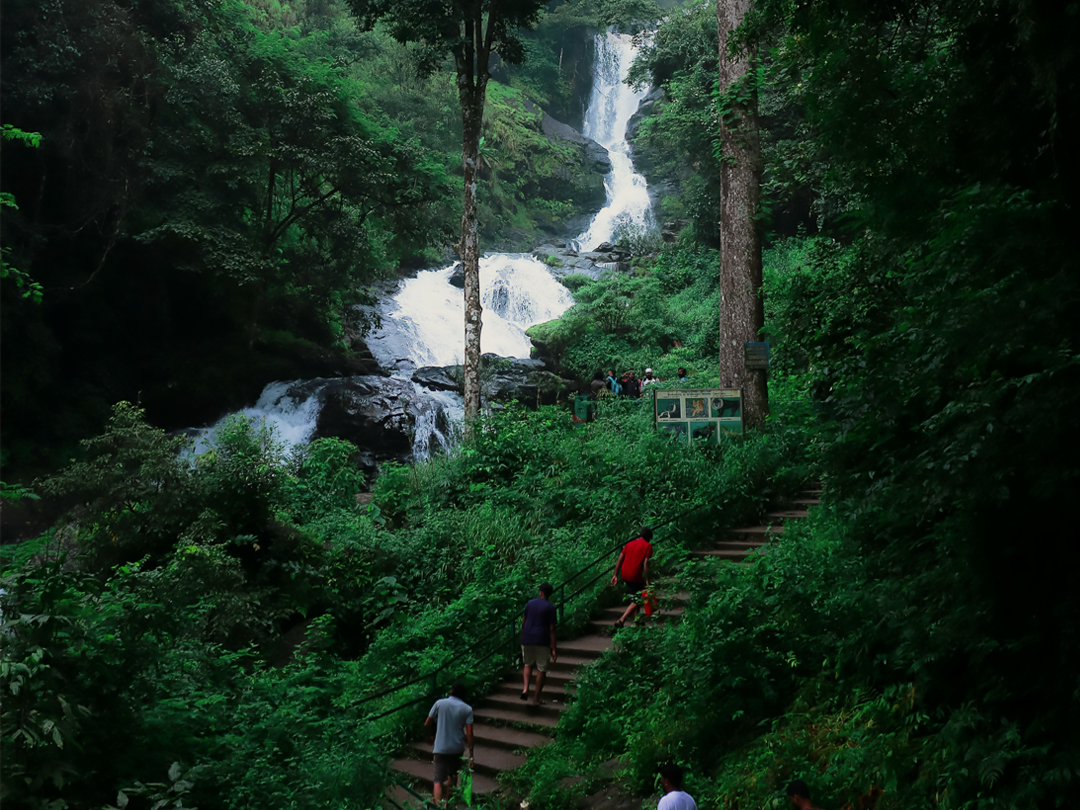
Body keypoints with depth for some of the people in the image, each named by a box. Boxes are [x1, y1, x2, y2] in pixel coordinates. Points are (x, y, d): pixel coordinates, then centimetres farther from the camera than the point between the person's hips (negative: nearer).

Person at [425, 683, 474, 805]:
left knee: (439, 780, -4)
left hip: (440, 748, -2)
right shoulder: (467, 709, -2)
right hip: (457, 749, 2)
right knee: (452, 776, 24)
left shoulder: (440, 703, -3)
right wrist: (471, 755, -3)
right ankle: (447, 803, 39)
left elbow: (427, 723, 3)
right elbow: (469, 733, -8)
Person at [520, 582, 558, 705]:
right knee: (541, 669, 8)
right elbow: (551, 629, -8)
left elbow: (523, 622, 10)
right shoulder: (551, 608, -5)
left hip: (527, 639, 3)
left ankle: (525, 688, 0)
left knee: (528, 664, 22)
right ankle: (536, 698, 9)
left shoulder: (530, 603, 5)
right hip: (542, 641, -3)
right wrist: (553, 648, -6)